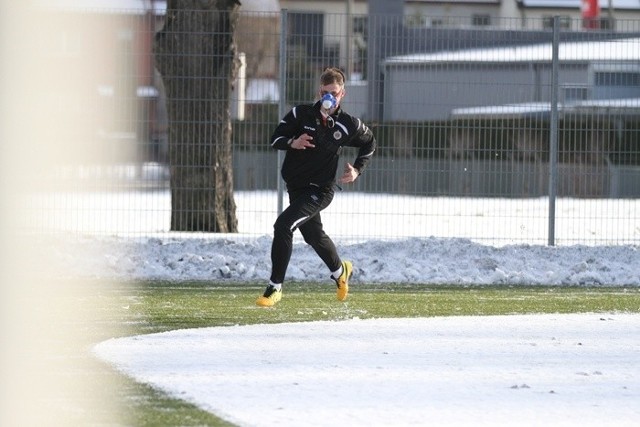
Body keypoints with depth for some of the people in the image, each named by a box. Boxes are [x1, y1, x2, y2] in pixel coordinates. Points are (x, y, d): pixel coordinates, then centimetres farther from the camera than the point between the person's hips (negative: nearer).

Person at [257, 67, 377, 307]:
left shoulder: (349, 125, -8)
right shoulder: (301, 114, -7)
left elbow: (369, 143, 12)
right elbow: (275, 138, -3)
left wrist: (357, 170, 0)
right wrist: (292, 143, -23)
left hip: (320, 190, -5)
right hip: (295, 186, 5)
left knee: (283, 226, -24)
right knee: (313, 235, 24)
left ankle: (275, 287, -16)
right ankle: (340, 271, 54)